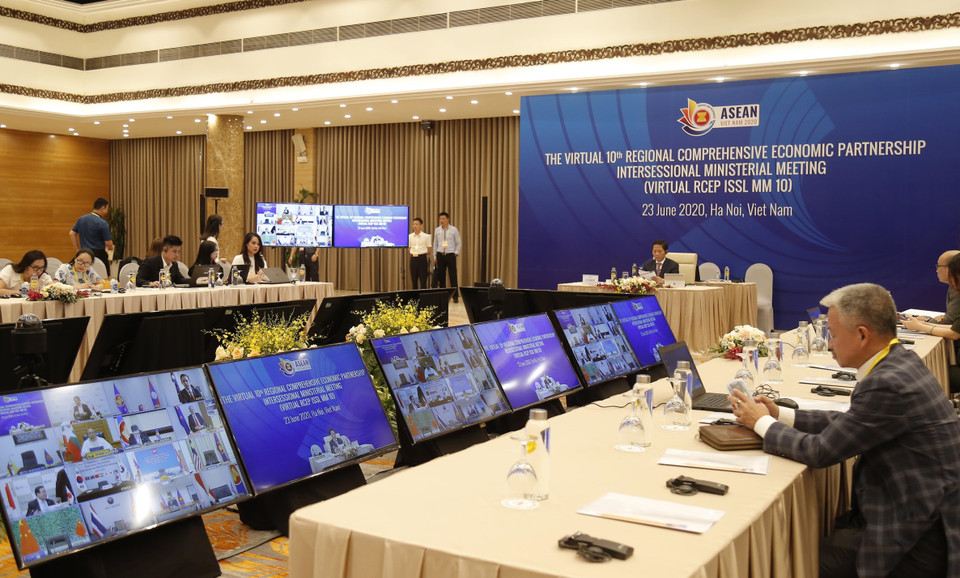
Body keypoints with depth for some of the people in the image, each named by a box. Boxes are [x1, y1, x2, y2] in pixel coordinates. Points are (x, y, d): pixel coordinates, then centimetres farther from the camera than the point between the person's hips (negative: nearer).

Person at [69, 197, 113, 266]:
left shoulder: (81, 219, 9)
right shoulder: (102, 223, -12)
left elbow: (72, 234, 12)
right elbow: (108, 243, -12)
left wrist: (78, 250, 14)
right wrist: (111, 248, 10)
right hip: (99, 255, -6)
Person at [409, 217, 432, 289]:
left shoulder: (426, 236, -3)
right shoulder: (410, 236, 7)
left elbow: (429, 249, 3)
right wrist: (412, 254, 7)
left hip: (422, 258, -3)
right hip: (413, 258, 3)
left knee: (423, 279, -3)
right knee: (414, 279, 6)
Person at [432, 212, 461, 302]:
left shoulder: (454, 230, 0)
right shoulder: (437, 230, 7)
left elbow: (458, 243, 6)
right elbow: (435, 244, 13)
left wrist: (456, 253, -4)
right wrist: (435, 256, 9)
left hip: (450, 255, -2)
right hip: (440, 255, 3)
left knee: (453, 276, -4)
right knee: (441, 276, 5)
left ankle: (455, 296, 1)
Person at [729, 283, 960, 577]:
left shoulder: (888, 383, -26)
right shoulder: (900, 362, 3)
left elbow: (819, 452, -19)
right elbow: (851, 421, 14)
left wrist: (761, 422, -4)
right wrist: (780, 414, 8)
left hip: (920, 541, -9)